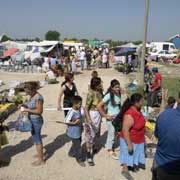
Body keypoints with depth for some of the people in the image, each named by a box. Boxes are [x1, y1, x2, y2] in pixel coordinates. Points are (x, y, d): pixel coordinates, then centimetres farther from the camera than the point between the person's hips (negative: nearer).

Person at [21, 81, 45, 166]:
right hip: (32, 120, 9)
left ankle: (40, 160, 19)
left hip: (36, 121, -9)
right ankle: (40, 153, 44)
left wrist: (27, 110, -22)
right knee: (37, 138, 24)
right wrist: (24, 105, -2)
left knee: (37, 140, 4)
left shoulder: (38, 97, -24)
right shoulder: (32, 96, 3)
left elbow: (39, 111, -23)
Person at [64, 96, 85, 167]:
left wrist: (81, 125, 17)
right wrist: (74, 123, -32)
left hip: (78, 131, 9)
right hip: (73, 133, -9)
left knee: (77, 143, 25)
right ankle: (80, 159, 19)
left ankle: (71, 153, 47)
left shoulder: (79, 110, 0)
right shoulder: (71, 112, -26)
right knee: (77, 146, 2)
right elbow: (66, 121, -26)